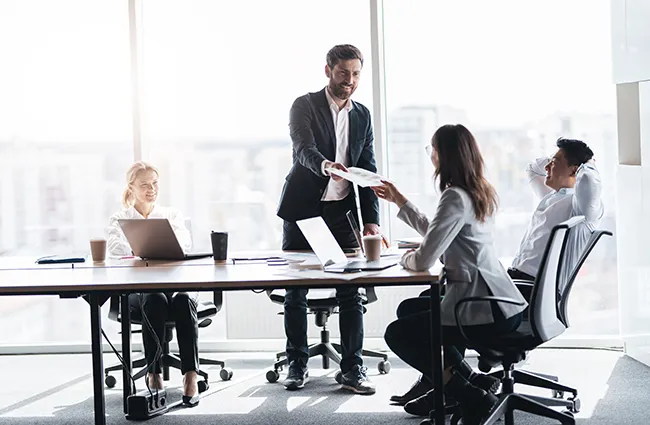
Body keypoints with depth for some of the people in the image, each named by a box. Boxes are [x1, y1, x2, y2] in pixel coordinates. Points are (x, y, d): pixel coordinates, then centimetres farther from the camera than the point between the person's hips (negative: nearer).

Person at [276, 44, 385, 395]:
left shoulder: (362, 116, 11)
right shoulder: (305, 106, -2)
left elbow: (368, 170, 8)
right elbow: (304, 149, -20)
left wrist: (371, 219, -3)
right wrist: (325, 165, -43)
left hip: (342, 212, 3)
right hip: (302, 210, -3)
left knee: (351, 292, 0)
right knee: (296, 291, 4)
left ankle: (352, 368, 7)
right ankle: (298, 365, 15)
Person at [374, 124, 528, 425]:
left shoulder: (455, 197, -19)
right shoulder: (478, 191, 11)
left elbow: (424, 259, -23)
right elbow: (436, 235, 22)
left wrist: (404, 258, 0)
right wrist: (399, 201, 27)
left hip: (486, 309, -10)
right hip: (500, 300, 10)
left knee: (397, 334, 7)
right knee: (410, 310, 28)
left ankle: (471, 396, 1)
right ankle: (467, 378, 16)